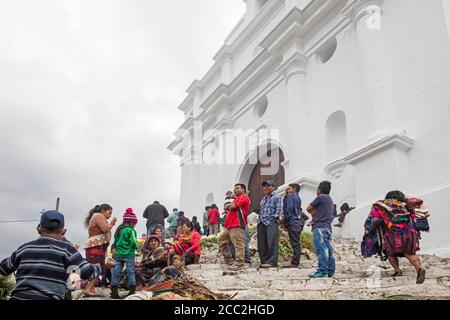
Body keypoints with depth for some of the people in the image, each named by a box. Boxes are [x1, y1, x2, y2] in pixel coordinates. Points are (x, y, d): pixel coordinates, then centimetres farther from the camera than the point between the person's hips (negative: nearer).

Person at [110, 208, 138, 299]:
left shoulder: (119, 229, 8)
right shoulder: (131, 230, -12)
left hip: (118, 254, 6)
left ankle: (114, 291, 9)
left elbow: (115, 241, 12)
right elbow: (133, 243, -16)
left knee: (117, 270, 7)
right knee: (131, 271, 2)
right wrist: (136, 247, 3)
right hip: (129, 254, -6)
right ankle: (132, 289, 5)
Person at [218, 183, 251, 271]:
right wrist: (230, 205, 5)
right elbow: (228, 206, 25)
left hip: (237, 225, -11)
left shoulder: (244, 197, -4)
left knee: (238, 244, -11)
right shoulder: (237, 198, 30)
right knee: (221, 239, 14)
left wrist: (228, 206, 6)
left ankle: (239, 263, -11)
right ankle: (228, 259, 18)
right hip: (229, 225, 11)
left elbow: (232, 207, -14)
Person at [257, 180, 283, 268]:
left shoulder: (277, 198, 1)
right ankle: (264, 261, 11)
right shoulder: (263, 199, 23)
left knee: (271, 243, -9)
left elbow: (278, 212, -7)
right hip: (262, 223, 7)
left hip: (271, 222, -7)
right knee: (261, 243, 5)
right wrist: (259, 220, 11)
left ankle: (272, 262, -7)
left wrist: (270, 220, -13)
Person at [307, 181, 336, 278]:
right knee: (328, 250, 8)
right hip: (327, 227, 10)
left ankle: (322, 271, -17)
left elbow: (309, 209, 0)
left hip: (320, 227, -10)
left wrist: (314, 213, 17)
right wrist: (316, 216, 12)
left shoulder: (321, 197, -4)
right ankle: (330, 271, 11)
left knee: (321, 249, -13)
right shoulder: (330, 200, 25)